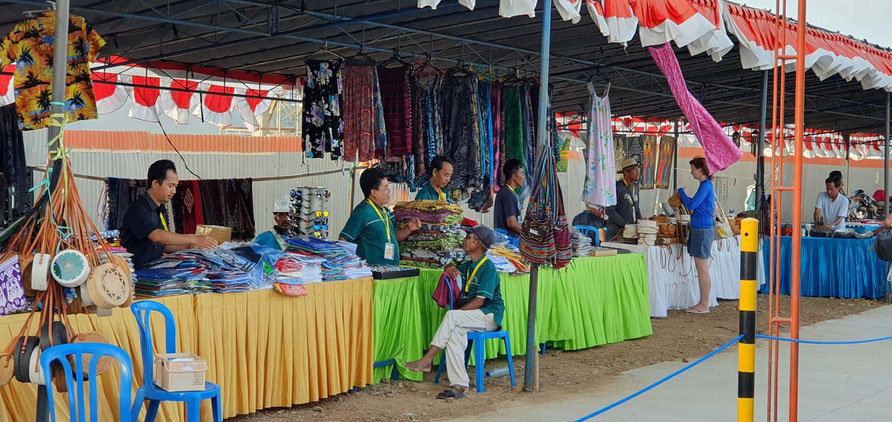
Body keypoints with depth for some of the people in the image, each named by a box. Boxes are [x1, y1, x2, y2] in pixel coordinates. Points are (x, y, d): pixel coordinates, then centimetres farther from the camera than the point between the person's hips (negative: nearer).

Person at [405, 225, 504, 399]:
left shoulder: (488, 268, -9)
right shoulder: (469, 266, 18)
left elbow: (479, 301, -17)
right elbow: (450, 272, 36)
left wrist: (456, 313, -21)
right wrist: (450, 268, 10)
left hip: (490, 316, -7)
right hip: (471, 317, 7)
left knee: (452, 316, -31)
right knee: (455, 332, -27)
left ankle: (427, 360, -30)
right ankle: (459, 385, -33)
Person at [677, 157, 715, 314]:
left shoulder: (706, 185, -15)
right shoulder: (706, 185, 16)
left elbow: (692, 205, -18)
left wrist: (681, 191, -4)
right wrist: (683, 199, 13)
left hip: (703, 230, -10)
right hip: (700, 229, 10)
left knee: (702, 269, -5)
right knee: (701, 270, 12)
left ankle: (704, 305, -1)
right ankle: (703, 303, 16)